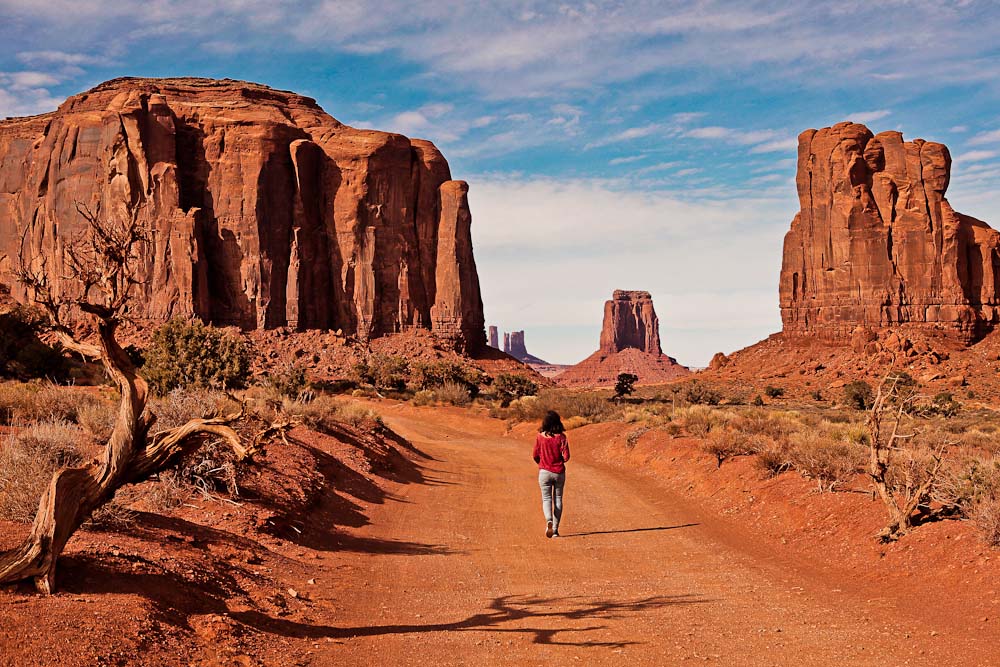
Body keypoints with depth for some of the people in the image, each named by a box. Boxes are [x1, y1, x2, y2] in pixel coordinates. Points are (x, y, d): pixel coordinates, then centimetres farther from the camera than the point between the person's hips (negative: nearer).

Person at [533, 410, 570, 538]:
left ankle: (549, 520, -23)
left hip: (544, 471, 0)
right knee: (558, 499, 12)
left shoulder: (540, 436, -6)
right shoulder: (561, 437, -8)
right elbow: (566, 456, -11)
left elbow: (535, 456, 0)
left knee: (546, 498, 5)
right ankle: (555, 529, 11)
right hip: (559, 472, 1)